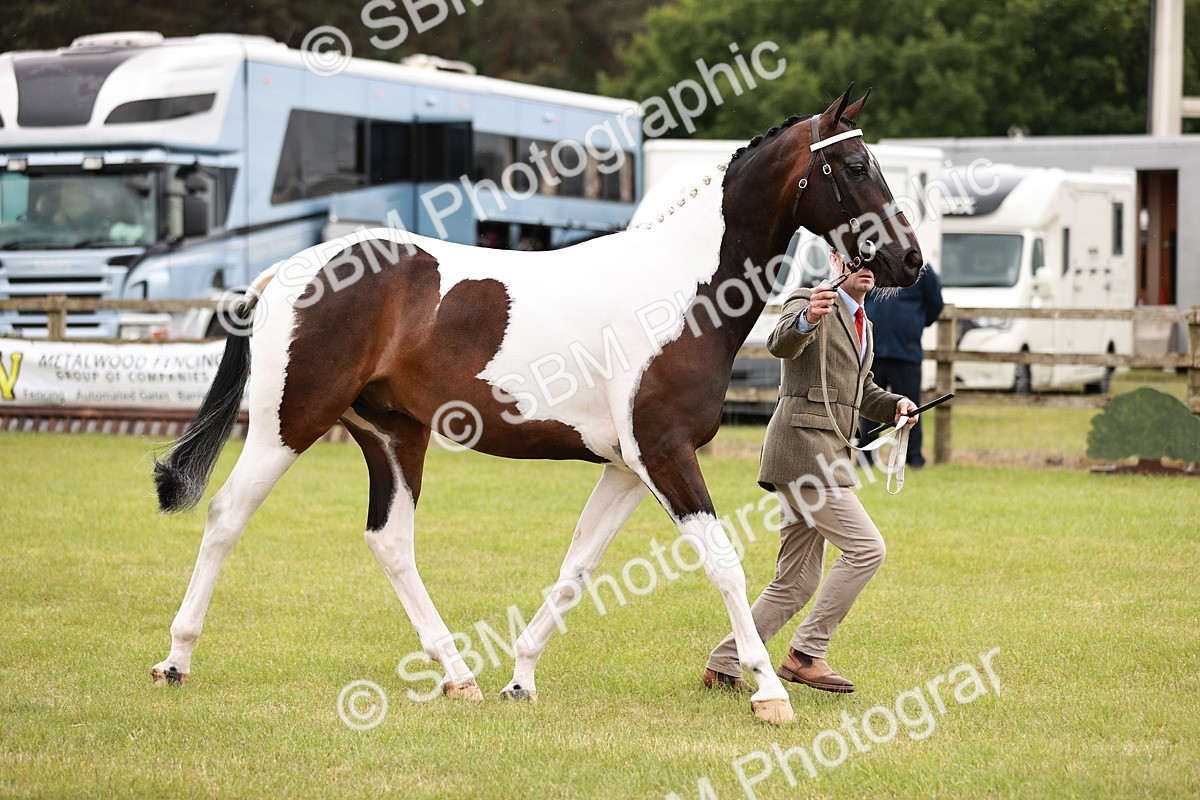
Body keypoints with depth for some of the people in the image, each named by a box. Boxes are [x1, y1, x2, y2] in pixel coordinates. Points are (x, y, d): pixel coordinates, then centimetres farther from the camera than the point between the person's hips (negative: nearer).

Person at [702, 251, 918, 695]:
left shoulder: (862, 325, 22)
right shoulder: (807, 303, -6)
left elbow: (862, 391, 34)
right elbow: (780, 344, -27)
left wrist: (895, 405, 13)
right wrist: (807, 318, -48)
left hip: (826, 456, 9)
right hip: (801, 448, -9)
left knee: (796, 583, 8)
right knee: (866, 548, -13)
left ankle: (724, 663, 14)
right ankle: (805, 653, -8)